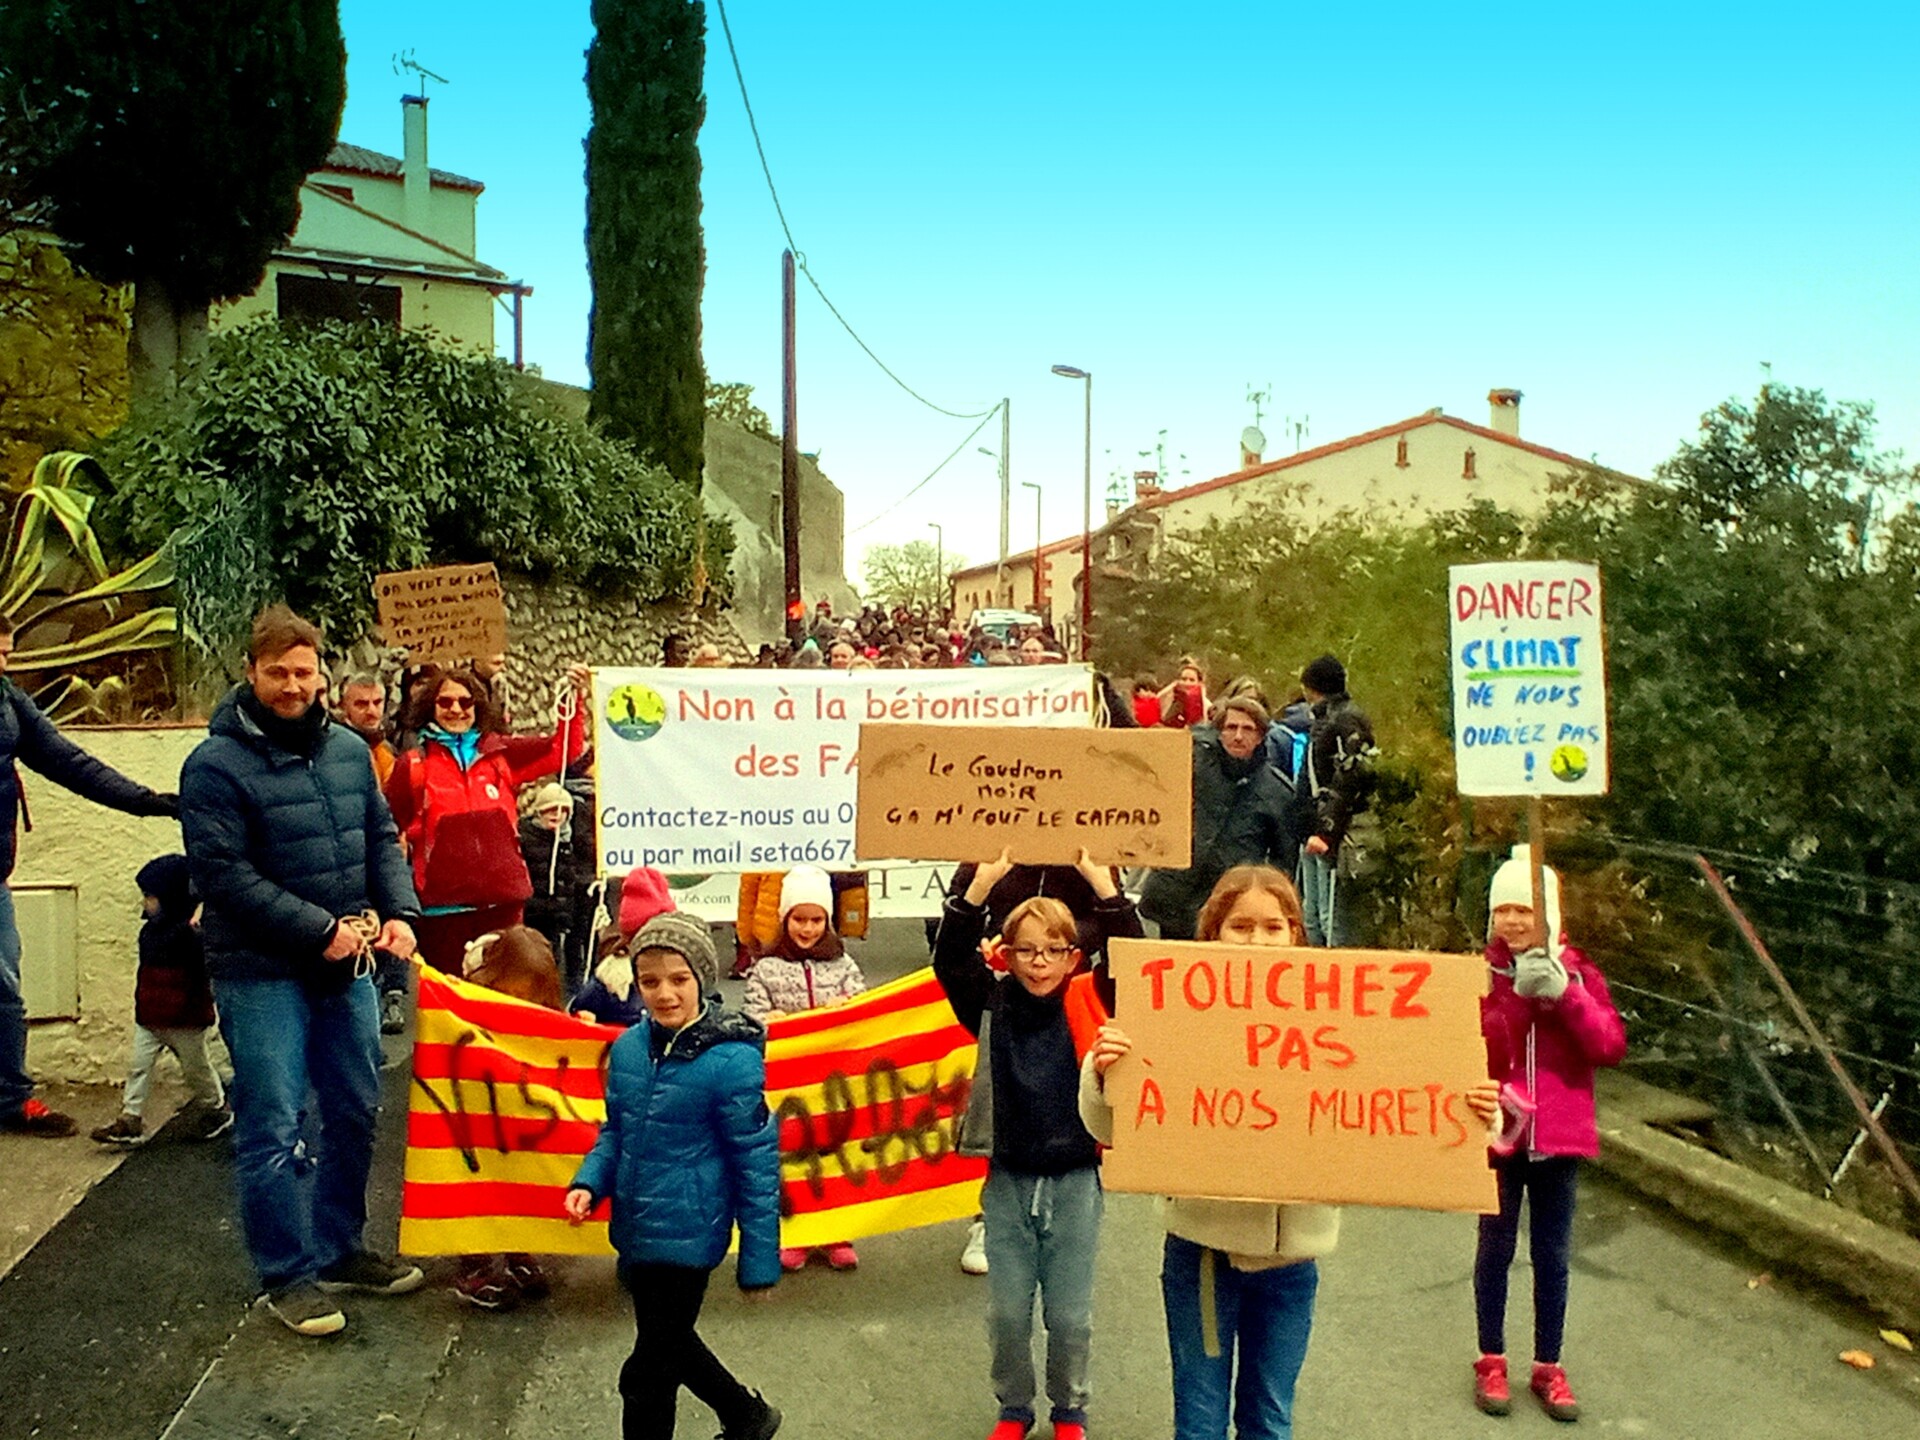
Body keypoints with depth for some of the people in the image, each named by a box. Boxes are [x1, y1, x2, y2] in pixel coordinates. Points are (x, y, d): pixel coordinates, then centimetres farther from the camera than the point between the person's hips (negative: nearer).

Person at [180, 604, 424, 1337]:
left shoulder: (348, 750, 7)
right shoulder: (216, 763, -11)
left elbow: (383, 838, 12)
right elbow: (223, 872, -17)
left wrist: (399, 911, -5)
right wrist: (320, 928, -19)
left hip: (346, 966, 6)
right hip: (262, 973, -6)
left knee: (354, 1112, 14)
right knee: (274, 1127, 1)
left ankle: (339, 1248, 31)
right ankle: (287, 1274, 16)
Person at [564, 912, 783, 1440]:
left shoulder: (730, 1060, -21)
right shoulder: (628, 1048, -3)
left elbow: (756, 1164, -15)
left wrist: (759, 1262, -11)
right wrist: (590, 1182, -5)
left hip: (686, 1235, -7)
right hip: (636, 1232, 7)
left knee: (648, 1375, 6)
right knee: (670, 1342, 26)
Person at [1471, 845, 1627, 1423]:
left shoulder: (1577, 973, 0)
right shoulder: (1478, 973, -4)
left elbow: (1611, 1046, -11)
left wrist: (1563, 992, -22)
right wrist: (1518, 993, -25)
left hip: (1560, 1135, 1)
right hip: (1496, 1131, -1)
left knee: (1552, 1254, 12)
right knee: (1496, 1247, 11)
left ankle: (1548, 1368, 26)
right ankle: (1491, 1361, 26)